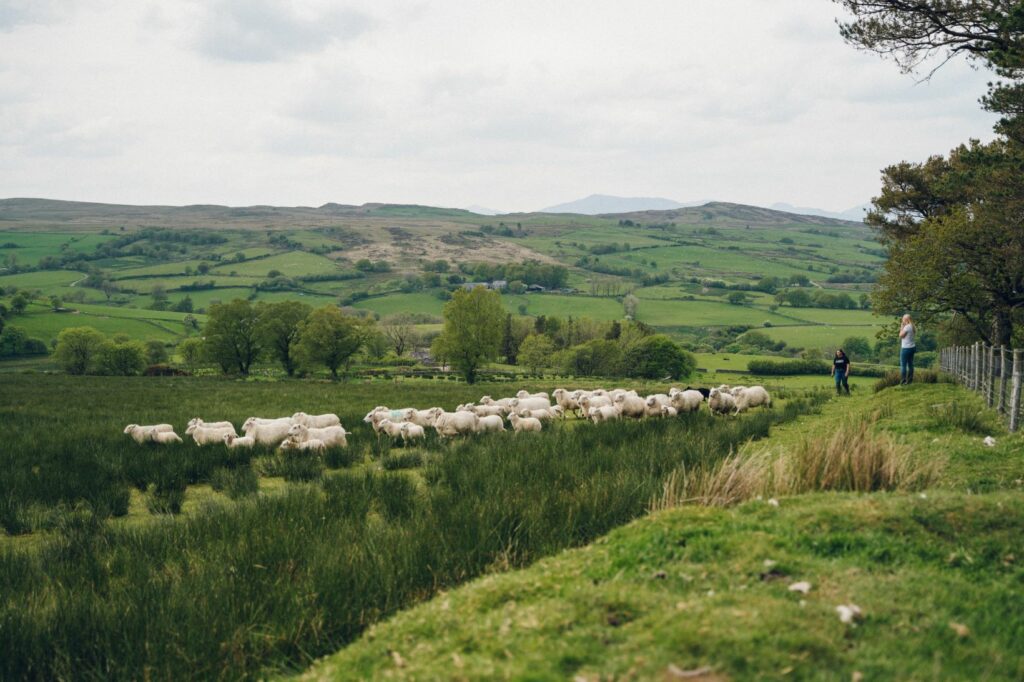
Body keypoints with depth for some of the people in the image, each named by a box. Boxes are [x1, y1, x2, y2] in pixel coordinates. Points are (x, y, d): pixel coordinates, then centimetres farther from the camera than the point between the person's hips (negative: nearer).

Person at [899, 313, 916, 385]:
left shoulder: (907, 327, -19)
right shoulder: (912, 327, 8)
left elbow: (901, 335, -12)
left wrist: (902, 327, -4)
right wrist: (903, 327, 11)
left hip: (906, 348, -9)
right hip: (912, 347, 9)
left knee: (903, 365, -4)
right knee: (910, 364, 13)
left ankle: (903, 381, -4)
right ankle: (910, 380, 18)